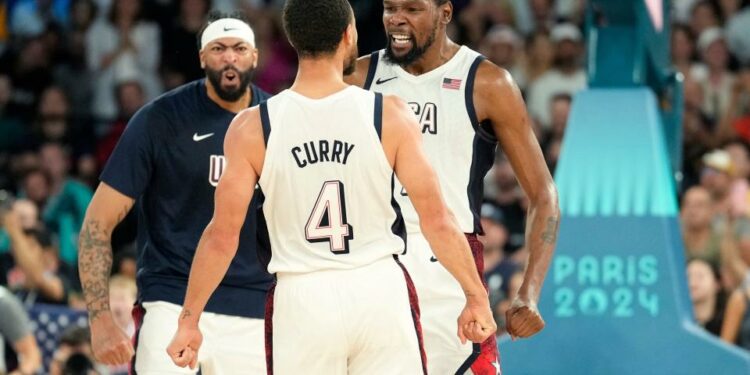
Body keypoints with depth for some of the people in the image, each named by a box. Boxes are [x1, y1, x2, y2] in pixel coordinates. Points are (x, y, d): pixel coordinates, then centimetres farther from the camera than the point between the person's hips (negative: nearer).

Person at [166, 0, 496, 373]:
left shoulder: (252, 128, -3)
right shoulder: (390, 115, -4)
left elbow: (222, 235, -2)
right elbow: (436, 219, -2)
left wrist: (189, 320, 7)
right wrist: (476, 298, 8)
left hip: (302, 300, 0)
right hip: (380, 291, 0)